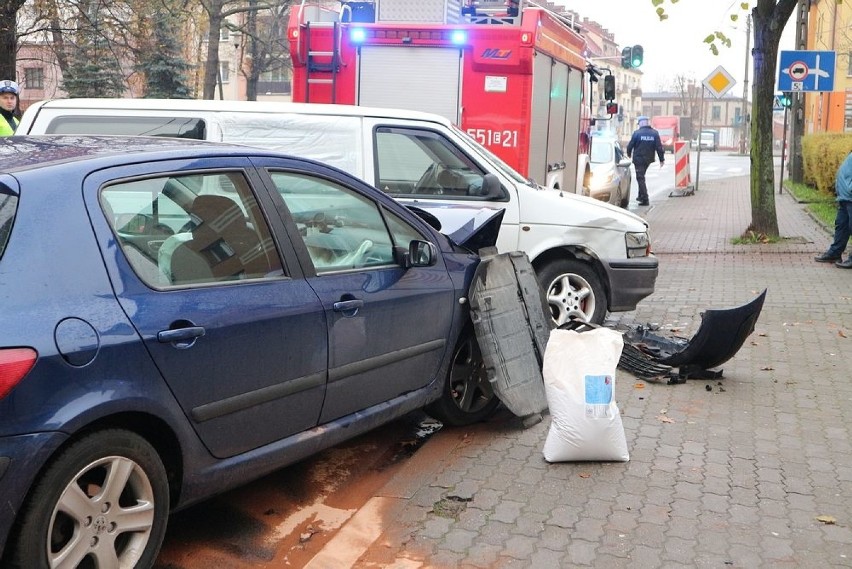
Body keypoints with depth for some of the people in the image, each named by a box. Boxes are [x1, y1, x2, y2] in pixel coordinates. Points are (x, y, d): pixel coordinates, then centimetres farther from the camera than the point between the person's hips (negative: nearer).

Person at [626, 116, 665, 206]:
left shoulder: (637, 133, -11)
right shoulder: (655, 133, 0)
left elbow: (630, 145, -4)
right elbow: (659, 147, -2)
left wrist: (629, 154, 16)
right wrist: (662, 159, 4)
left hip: (638, 159, -5)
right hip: (649, 159, 5)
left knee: (640, 178, -3)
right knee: (642, 176, 22)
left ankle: (645, 199, -11)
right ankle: (641, 196, 29)